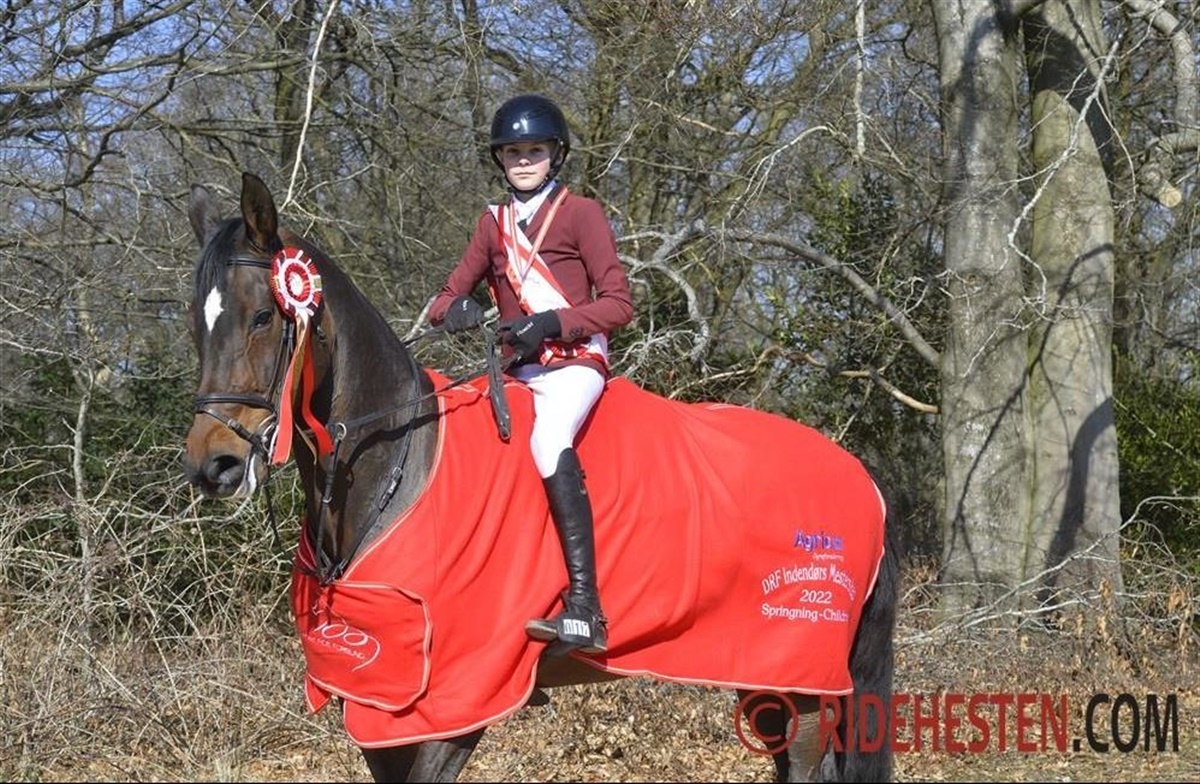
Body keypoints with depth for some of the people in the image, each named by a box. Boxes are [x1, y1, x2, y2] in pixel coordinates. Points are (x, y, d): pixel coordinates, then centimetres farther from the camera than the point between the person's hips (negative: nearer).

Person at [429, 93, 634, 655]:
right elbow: (447, 297, 18)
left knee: (549, 439, -34)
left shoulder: (581, 214, 1)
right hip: (519, 368, 7)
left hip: (574, 361, -7)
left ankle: (584, 608, -44)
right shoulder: (494, 223, 17)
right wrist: (455, 308, -8)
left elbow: (618, 305, -5)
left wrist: (550, 323, -19)